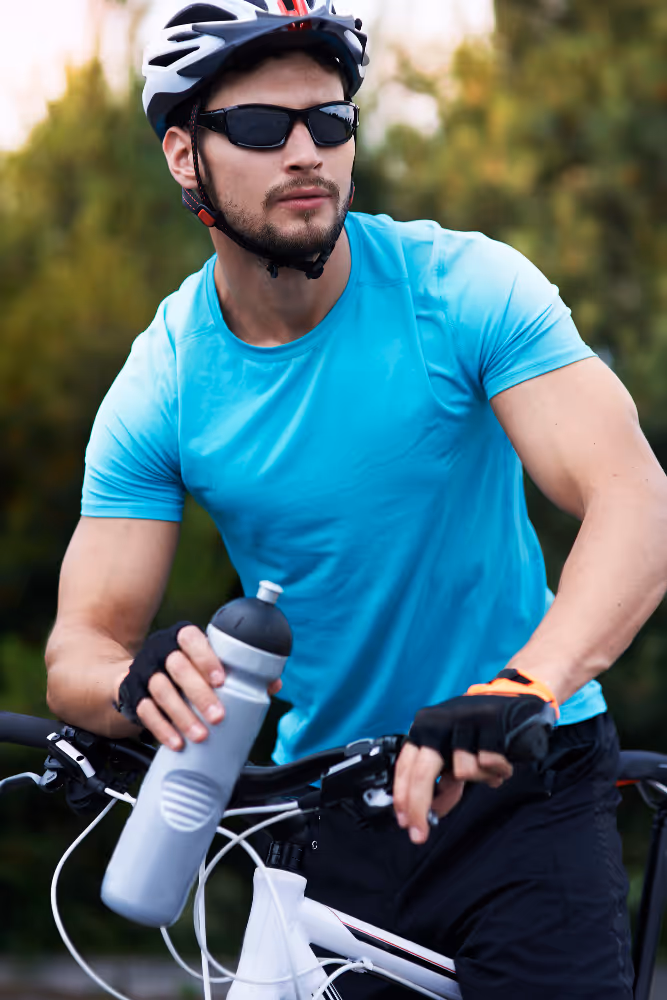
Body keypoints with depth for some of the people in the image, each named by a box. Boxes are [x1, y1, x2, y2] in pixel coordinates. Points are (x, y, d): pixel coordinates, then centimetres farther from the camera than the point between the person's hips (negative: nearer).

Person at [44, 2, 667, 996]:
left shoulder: (466, 289, -14)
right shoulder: (162, 386, -6)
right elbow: (78, 645, -9)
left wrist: (521, 689, -43)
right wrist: (136, 681, -35)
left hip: (522, 782, -2)